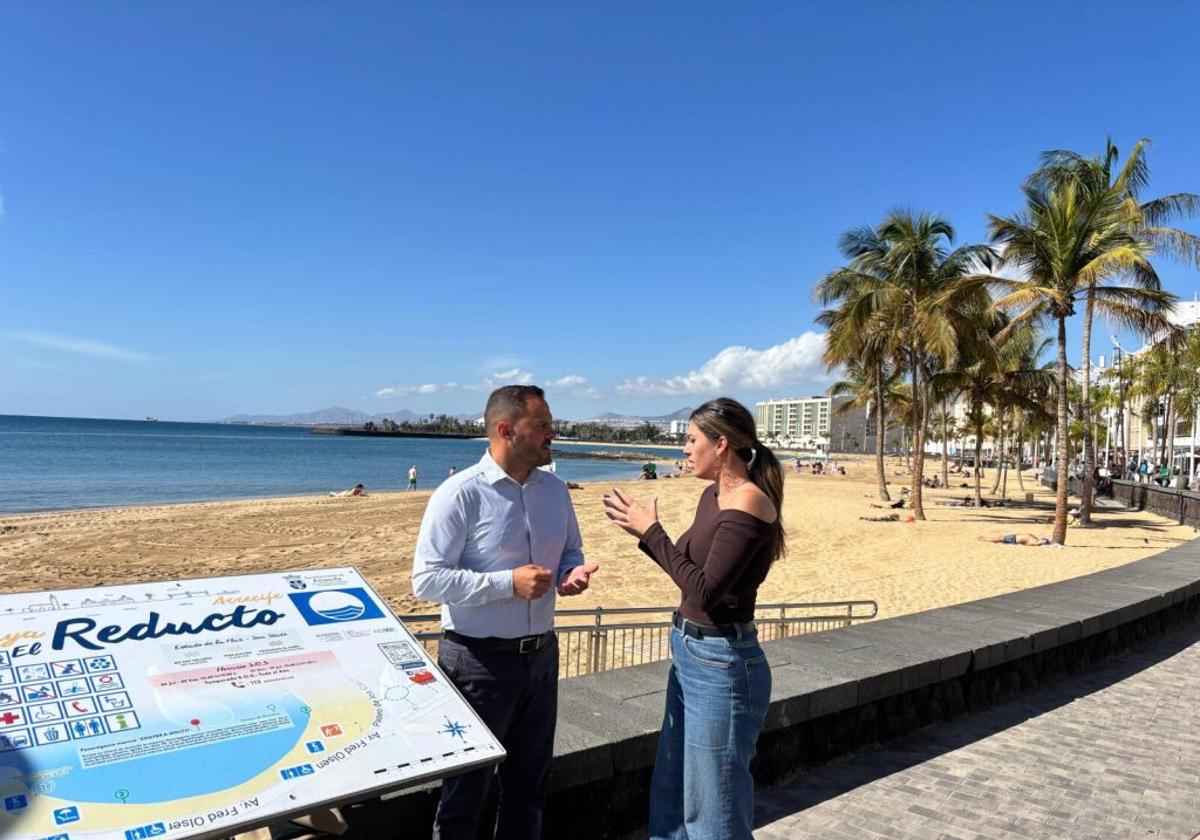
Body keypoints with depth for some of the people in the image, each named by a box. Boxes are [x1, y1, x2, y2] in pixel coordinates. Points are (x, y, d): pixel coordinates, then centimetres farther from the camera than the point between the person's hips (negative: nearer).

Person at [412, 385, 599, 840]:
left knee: (529, 782, 22)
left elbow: (570, 552, 17)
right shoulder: (460, 494, -16)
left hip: (541, 654, 6)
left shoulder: (555, 490, 4)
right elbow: (426, 580, -18)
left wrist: (574, 573, -7)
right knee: (467, 789, 11)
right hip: (479, 660, -6)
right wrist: (509, 583, -24)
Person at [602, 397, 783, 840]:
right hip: (689, 654, 10)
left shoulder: (748, 503, -21)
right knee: (671, 796, 22)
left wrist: (651, 532, -17)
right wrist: (642, 528, 7)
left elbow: (704, 591, -24)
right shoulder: (714, 496, 7)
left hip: (721, 665, -10)